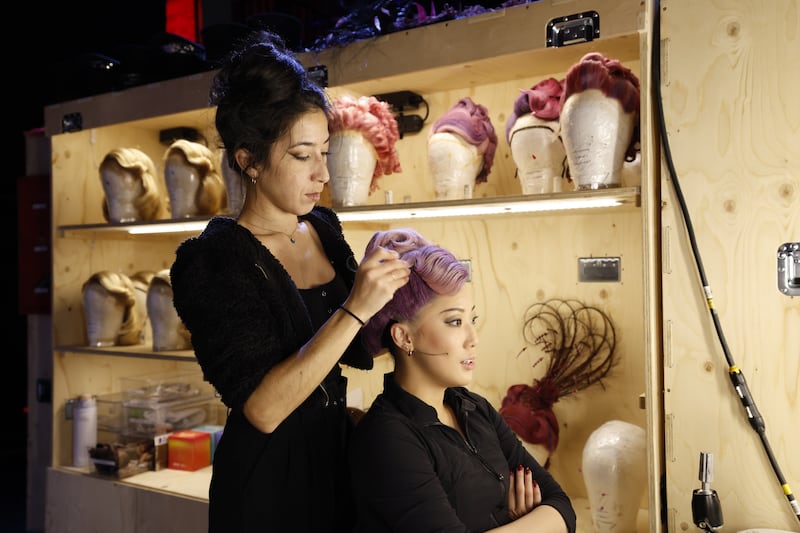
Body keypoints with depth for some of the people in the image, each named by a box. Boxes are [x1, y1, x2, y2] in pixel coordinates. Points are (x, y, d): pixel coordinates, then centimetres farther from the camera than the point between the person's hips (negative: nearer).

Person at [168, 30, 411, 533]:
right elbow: (263, 408, -27)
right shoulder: (213, 260, -19)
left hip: (338, 453, 6)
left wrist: (384, 278, -7)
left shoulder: (324, 227, 1)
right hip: (269, 476, -6)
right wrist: (355, 309, -31)